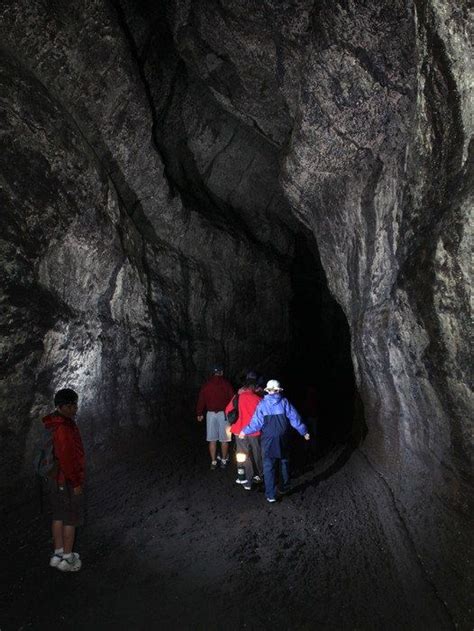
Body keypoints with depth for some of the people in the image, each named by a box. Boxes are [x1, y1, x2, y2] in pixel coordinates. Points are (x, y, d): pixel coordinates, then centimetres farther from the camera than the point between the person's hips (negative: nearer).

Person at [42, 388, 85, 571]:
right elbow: (66, 458, -26)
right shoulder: (64, 428, -27)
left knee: (59, 516, 19)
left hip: (54, 478, 9)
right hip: (68, 481, -9)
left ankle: (58, 554, 31)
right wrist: (76, 483, -17)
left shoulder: (52, 423, 4)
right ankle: (67, 559, 17)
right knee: (71, 519, 5)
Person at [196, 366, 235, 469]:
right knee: (224, 439, 8)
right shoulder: (226, 384, -2)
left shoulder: (206, 385, 4)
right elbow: (232, 399, -4)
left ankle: (213, 462, 10)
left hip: (210, 414, 2)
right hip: (224, 414, -2)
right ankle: (224, 460, 15)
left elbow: (201, 400, 4)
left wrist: (199, 413, 13)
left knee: (212, 440, 7)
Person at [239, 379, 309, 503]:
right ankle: (284, 487, 32)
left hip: (268, 439, -1)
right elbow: (294, 418, -3)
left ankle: (270, 495, 0)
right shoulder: (284, 402, -5)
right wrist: (304, 432, 8)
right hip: (283, 439, 2)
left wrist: (245, 431, 6)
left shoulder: (263, 403, -7)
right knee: (284, 462, 21)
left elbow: (257, 422, -8)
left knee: (269, 466, 3)